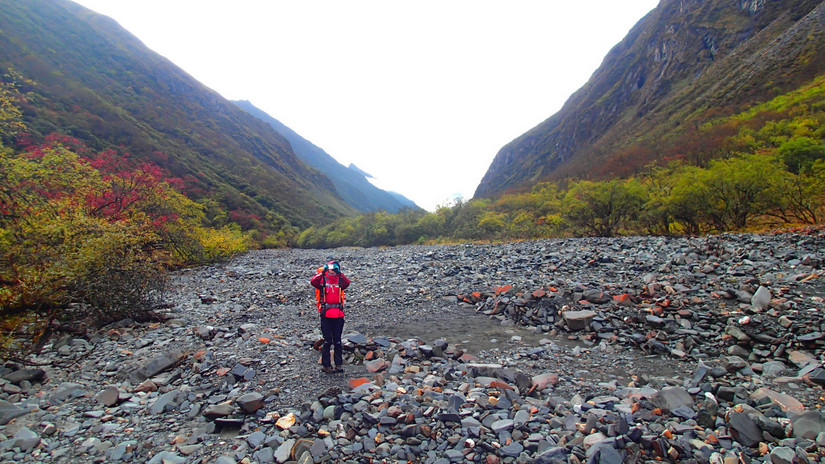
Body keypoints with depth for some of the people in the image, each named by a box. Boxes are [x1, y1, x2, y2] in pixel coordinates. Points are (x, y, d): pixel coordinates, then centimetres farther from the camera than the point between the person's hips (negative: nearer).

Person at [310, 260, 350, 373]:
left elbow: (347, 283, -14)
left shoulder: (339, 281, 7)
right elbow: (313, 282, -19)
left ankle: (339, 365, 17)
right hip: (326, 314, -3)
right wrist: (322, 273, -23)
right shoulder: (322, 280, 1)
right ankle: (326, 365, 12)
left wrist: (340, 274, -18)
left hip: (338, 314, 3)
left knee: (337, 341, 9)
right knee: (327, 341, 2)